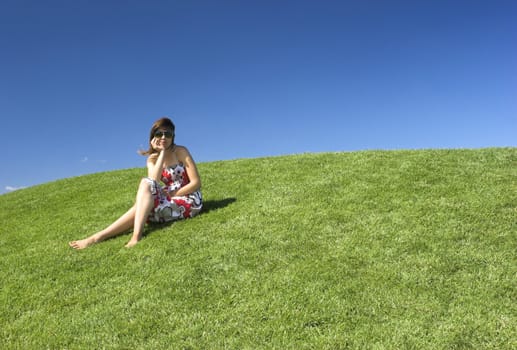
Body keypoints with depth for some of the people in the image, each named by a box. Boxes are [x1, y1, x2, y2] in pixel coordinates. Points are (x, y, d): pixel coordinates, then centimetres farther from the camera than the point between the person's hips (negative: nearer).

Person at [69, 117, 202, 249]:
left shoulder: (181, 151, -6)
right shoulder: (152, 159, 7)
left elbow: (196, 183, -12)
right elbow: (153, 182, -15)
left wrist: (171, 195, -18)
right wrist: (162, 152, -15)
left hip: (189, 201, -5)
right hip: (170, 202, 5)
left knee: (145, 184, -23)